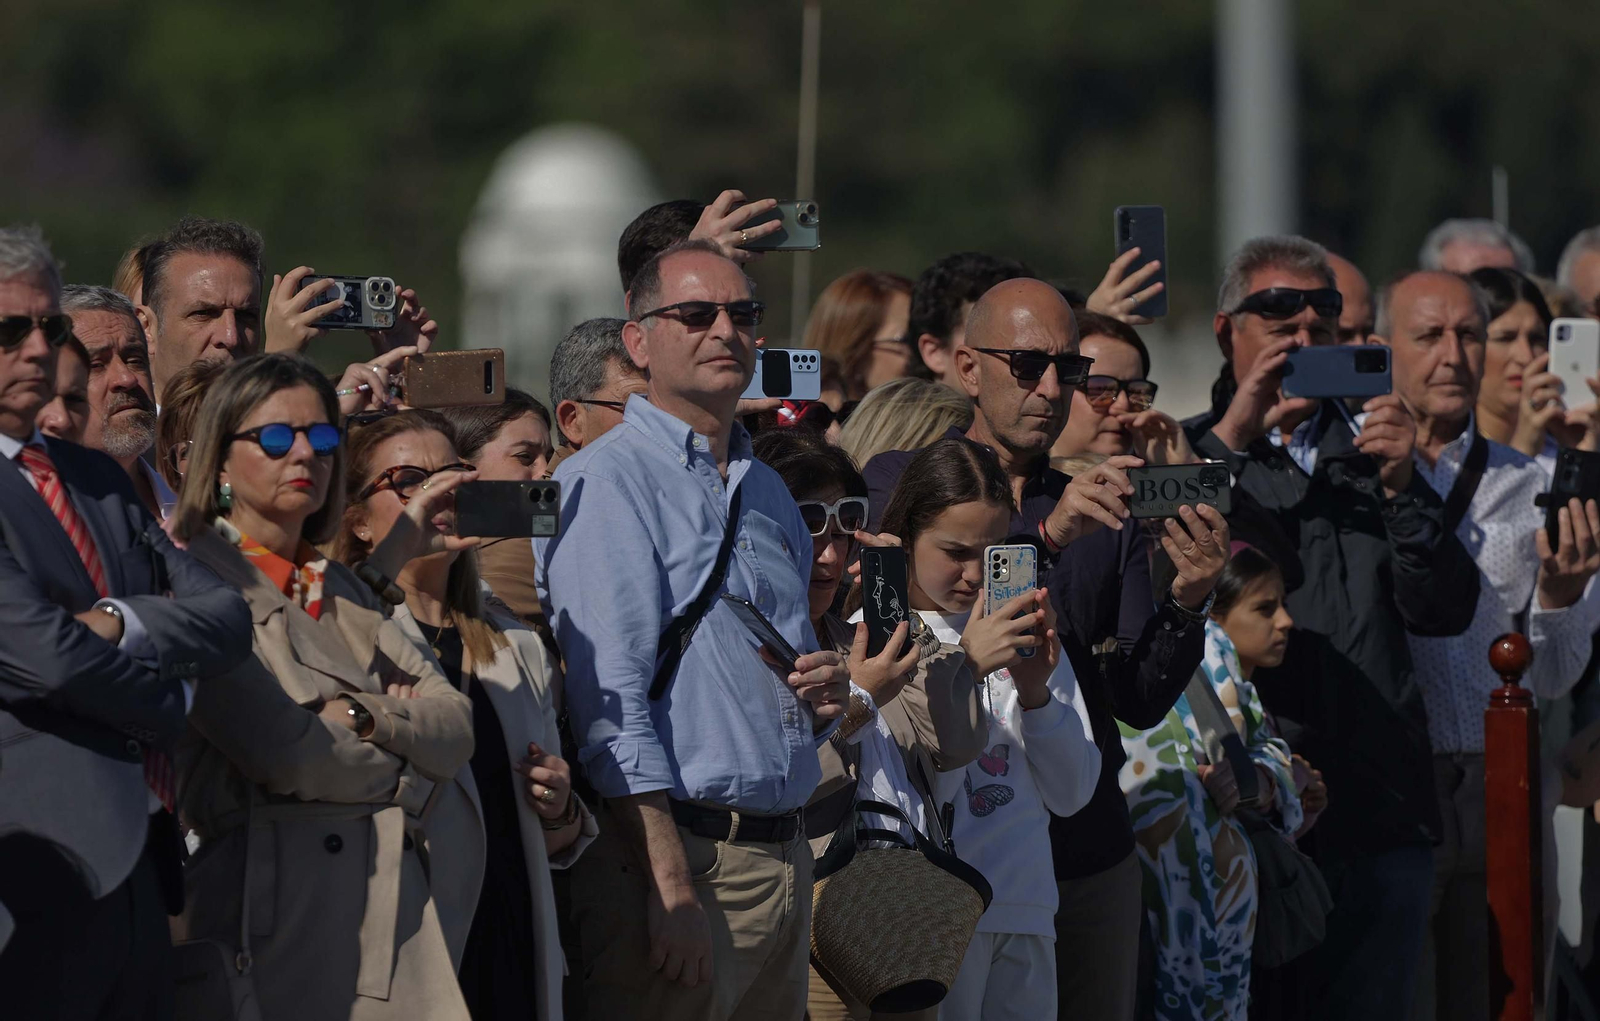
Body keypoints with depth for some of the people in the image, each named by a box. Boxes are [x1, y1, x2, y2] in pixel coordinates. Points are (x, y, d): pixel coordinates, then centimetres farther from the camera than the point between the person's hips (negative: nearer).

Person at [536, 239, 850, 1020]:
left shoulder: (768, 495, 19)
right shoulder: (604, 481, -6)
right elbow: (610, 705, -15)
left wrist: (825, 698, 5)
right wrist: (670, 885, -22)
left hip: (784, 860, 8)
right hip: (675, 853, -7)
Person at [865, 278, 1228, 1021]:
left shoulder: (1104, 510, 15)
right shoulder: (899, 480, 4)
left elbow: (1141, 702, 6)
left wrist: (1187, 602, -13)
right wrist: (1047, 536, -27)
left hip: (1089, 854, 4)